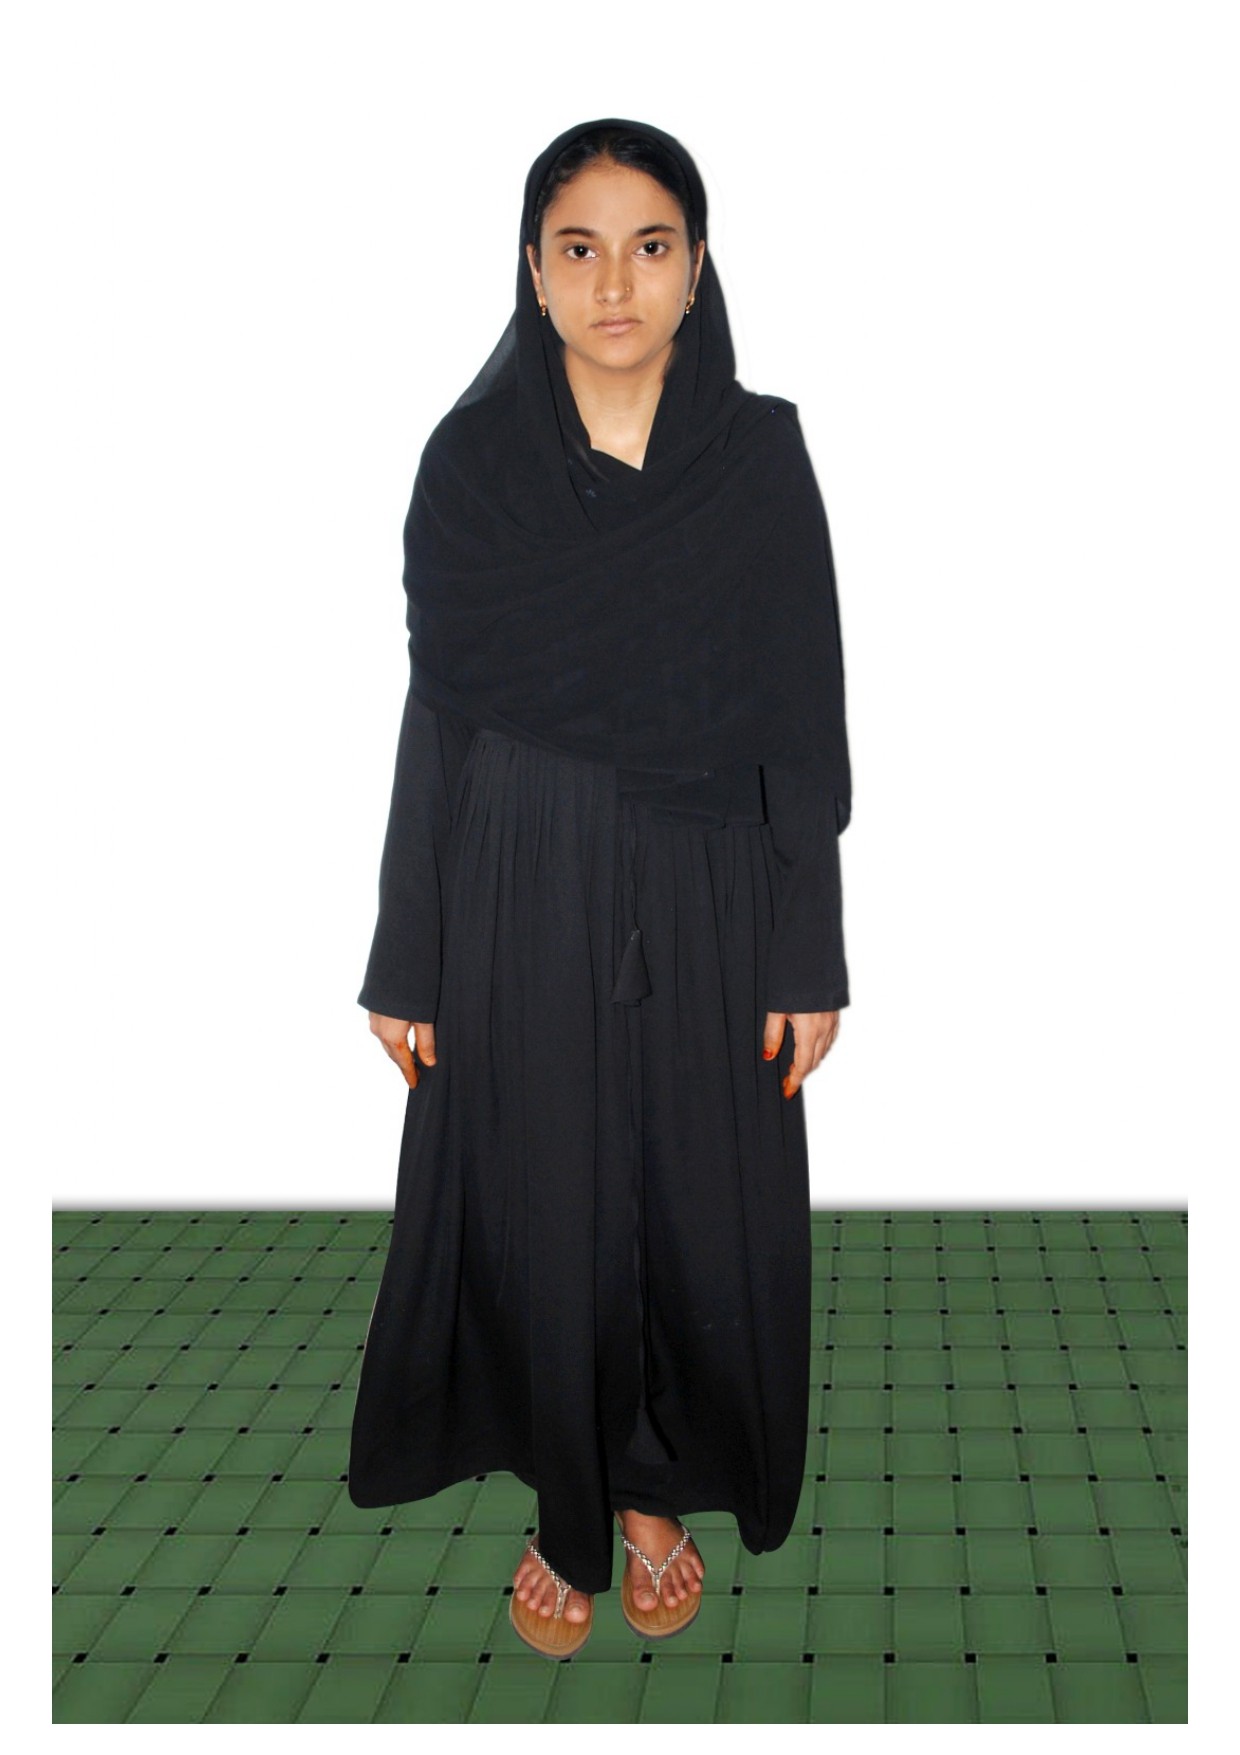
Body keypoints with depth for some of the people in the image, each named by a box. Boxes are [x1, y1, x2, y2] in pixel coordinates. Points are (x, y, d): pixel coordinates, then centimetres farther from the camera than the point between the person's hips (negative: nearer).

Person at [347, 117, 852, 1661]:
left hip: (707, 902, 1)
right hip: (521, 901, 0)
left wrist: (809, 957, -4)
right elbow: (436, 717, 0)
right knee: (539, 1209, 9)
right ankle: (568, 1511, 32)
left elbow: (805, 721, -1)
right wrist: (405, 962, -1)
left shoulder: (762, 455, -3)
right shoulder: (470, 460, -3)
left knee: (701, 1207, 11)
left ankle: (662, 1489, 36)